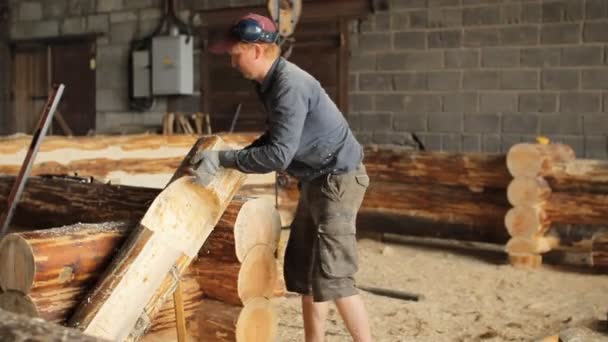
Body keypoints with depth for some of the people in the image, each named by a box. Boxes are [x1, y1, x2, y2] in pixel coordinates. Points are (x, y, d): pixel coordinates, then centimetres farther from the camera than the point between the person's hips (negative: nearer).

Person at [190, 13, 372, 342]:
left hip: (337, 180, -10)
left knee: (332, 277, -11)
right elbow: (277, 136, 20)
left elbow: (279, 154, -28)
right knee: (301, 270, 13)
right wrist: (236, 158, 6)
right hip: (316, 180, 10)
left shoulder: (290, 86, -23)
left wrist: (222, 159, -21)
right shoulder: (270, 82, 7)